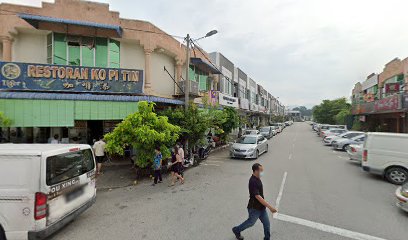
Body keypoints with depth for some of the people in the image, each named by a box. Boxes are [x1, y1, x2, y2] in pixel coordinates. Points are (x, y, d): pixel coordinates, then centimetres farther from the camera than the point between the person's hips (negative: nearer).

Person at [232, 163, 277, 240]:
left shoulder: (257, 179, 0)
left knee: (267, 224, 12)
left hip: (261, 207, 7)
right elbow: (258, 197, -32)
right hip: (255, 208, -7)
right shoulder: (253, 182, -30)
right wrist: (270, 207, -32)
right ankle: (236, 230, 38)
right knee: (251, 223, 15)